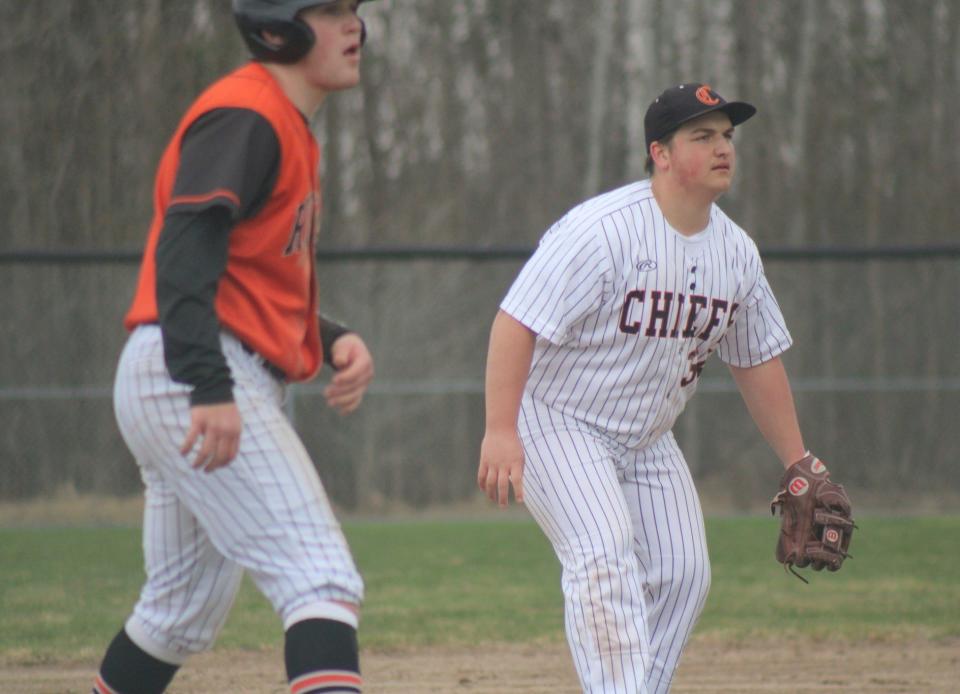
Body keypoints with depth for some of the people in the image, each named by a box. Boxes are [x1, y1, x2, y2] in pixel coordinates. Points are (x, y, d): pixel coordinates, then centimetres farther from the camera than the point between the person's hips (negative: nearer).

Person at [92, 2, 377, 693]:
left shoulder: (288, 129, 22)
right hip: (188, 377, -11)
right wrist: (210, 389, -34)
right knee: (322, 579, -20)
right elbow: (185, 247, -24)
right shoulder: (245, 115, -11)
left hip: (200, 387, 11)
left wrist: (333, 340, 7)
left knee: (184, 616, 20)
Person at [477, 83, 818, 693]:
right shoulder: (601, 229, -23)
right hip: (559, 423, -8)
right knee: (606, 554, -24)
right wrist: (500, 431, -32)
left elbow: (758, 361, 12)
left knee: (683, 574, 4)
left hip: (648, 441, 8)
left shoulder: (736, 252, 1)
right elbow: (516, 322, -26)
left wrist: (798, 464, 11)